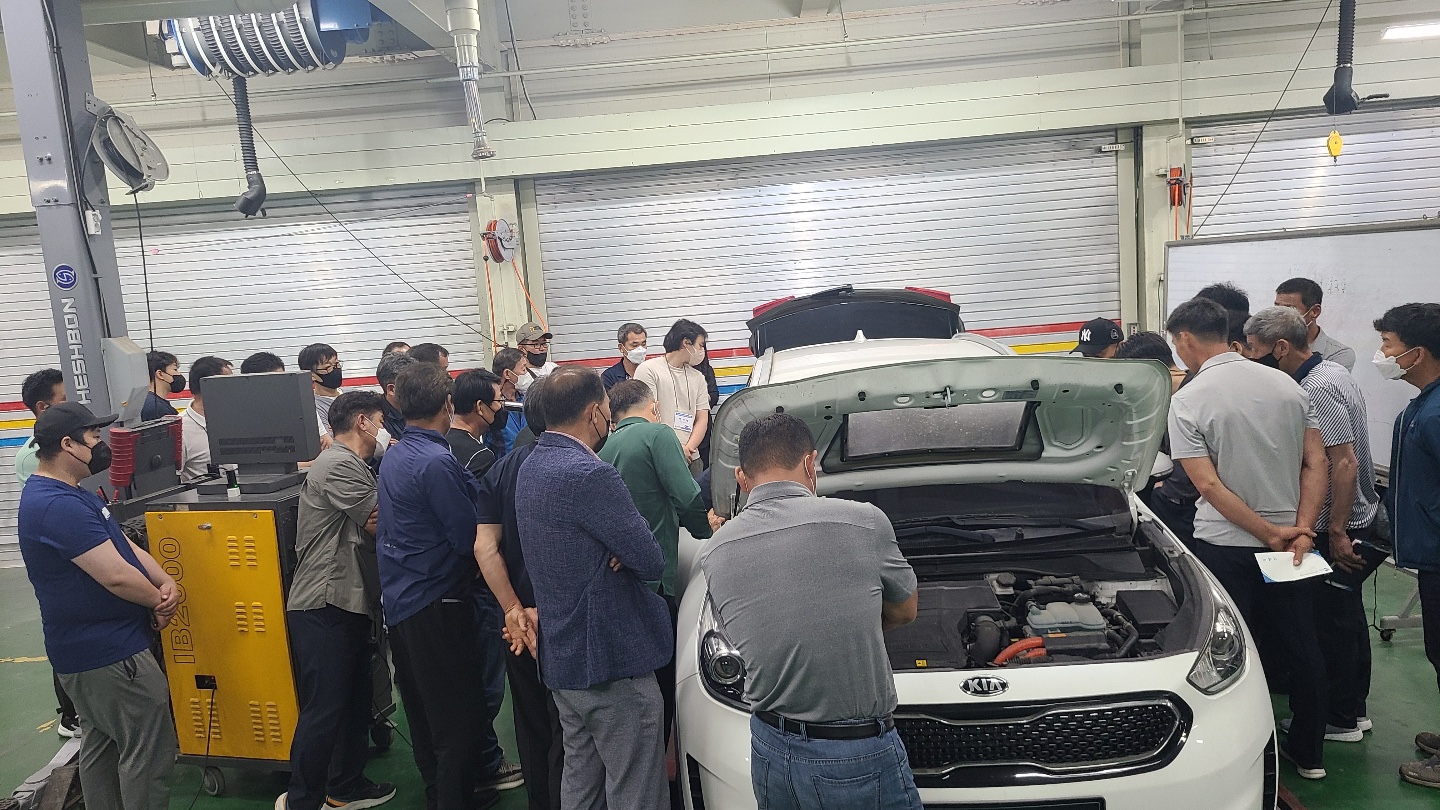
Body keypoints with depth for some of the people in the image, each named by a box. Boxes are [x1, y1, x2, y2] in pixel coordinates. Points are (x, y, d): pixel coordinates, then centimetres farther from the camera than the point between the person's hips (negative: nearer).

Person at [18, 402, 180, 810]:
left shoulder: (68, 494, 10)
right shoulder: (58, 505, -25)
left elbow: (123, 544, 10)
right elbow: (116, 575, -28)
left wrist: (164, 581, -7)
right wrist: (160, 601, -10)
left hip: (87, 649, 11)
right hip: (111, 654, -11)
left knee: (100, 746, 22)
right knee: (149, 753, -2)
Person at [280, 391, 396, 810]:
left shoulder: (351, 465, 19)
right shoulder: (339, 465, -15)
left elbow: (368, 527, 16)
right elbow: (380, 524, -16)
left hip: (348, 603, 10)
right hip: (324, 606, -10)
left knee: (356, 698, 16)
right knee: (325, 708, -4)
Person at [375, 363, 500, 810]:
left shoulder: (394, 455, 7)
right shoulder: (436, 462, -22)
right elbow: (469, 538, -21)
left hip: (398, 600, 10)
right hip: (436, 602, -10)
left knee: (421, 704, 20)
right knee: (457, 712, 2)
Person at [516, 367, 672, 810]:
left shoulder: (532, 467, 8)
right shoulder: (589, 474, -23)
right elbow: (652, 561, -19)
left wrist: (619, 552, -5)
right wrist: (629, 554, 1)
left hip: (562, 658, 10)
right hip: (612, 661, -10)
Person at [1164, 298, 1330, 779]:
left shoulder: (1187, 401, -13)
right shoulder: (1286, 384, 3)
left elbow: (1209, 485, -18)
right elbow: (1316, 463, -1)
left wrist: (1269, 533, -12)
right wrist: (1300, 530, -6)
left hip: (1225, 546, -5)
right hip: (1291, 539, 5)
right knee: (1301, 647, 16)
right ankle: (1308, 753, 31)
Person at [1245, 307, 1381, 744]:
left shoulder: (1318, 390, -22)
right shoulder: (1332, 371, 10)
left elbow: (1345, 463, -25)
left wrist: (1337, 532, -23)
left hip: (1339, 526, -10)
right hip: (1360, 514, 10)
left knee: (1333, 621, 1)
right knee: (1348, 614, 18)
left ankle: (1340, 720, 14)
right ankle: (1354, 709, 31)